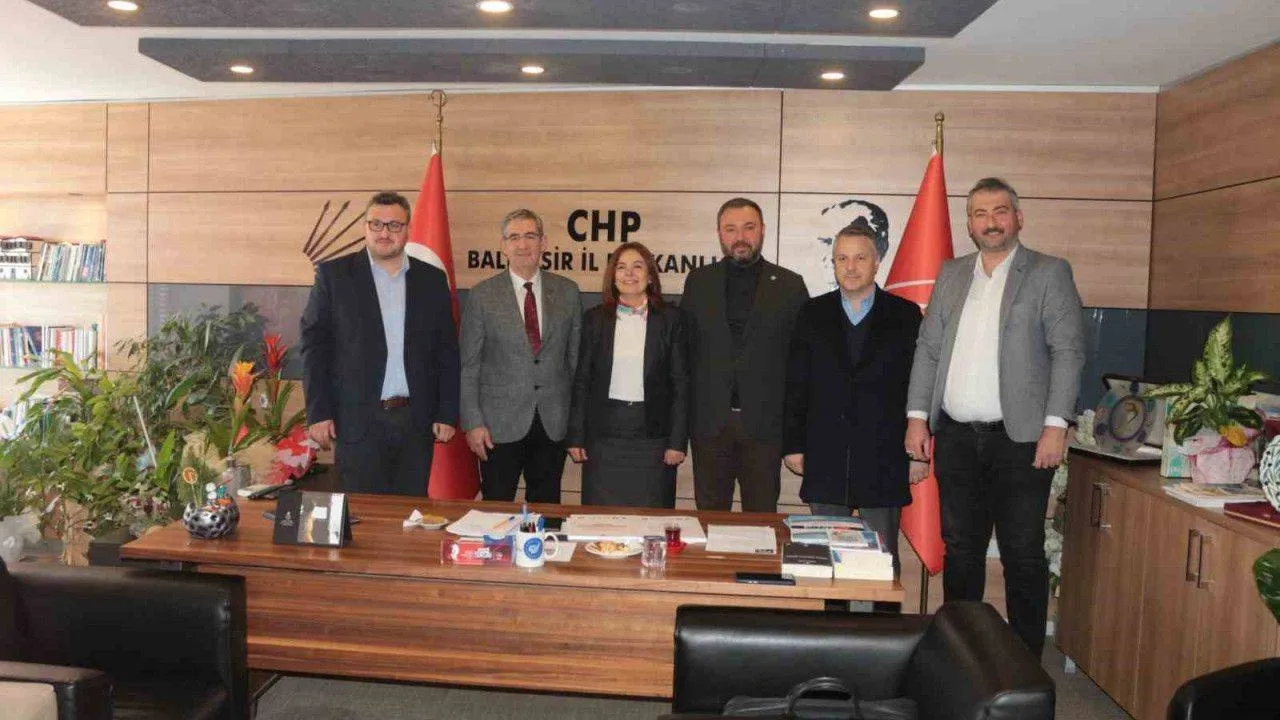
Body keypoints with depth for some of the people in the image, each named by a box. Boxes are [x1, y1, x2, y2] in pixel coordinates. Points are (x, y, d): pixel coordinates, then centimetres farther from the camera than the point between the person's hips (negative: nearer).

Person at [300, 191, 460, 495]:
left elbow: (447, 350, 8)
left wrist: (447, 414, 3)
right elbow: (314, 345, 1)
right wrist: (318, 413, -6)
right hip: (358, 421, -2)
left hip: (417, 421, 2)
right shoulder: (334, 275, 3)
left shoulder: (432, 279, 9)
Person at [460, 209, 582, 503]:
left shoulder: (567, 291, 4)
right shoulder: (481, 296, -2)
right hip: (500, 424, -2)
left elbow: (576, 356, 8)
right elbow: (467, 366, -1)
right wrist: (473, 423, -7)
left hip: (554, 424, 2)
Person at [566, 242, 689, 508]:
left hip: (652, 433, -1)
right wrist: (575, 436, 3)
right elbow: (582, 381, 8)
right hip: (604, 434, 1)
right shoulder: (595, 319, 6)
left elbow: (681, 383, 0)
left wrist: (678, 441, -5)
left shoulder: (671, 319, 2)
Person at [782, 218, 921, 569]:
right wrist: (793, 445, 3)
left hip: (883, 461, -1)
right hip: (825, 462, 2)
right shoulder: (813, 314, 7)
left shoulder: (905, 315, 2)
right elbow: (796, 386, 7)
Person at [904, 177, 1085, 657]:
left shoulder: (1049, 273, 1)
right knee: (960, 551, 12)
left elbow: (1068, 351, -5)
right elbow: (928, 349, 12)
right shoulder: (951, 275, 13)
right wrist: (917, 417, 4)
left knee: (1023, 555, 3)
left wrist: (1055, 424, -14)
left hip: (1020, 439, -4)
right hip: (956, 437, 4)